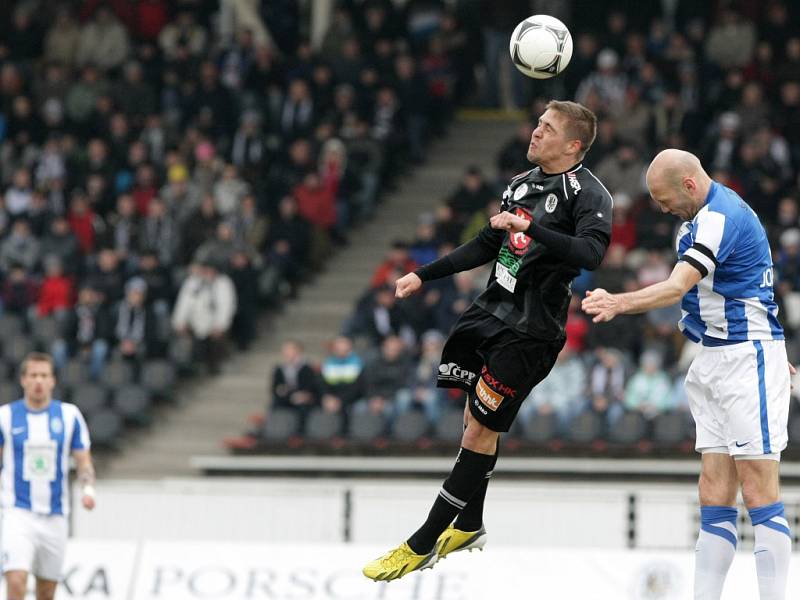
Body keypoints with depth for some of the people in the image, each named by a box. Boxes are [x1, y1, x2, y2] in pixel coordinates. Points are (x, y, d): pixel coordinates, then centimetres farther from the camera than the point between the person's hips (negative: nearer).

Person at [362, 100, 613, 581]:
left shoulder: (588, 193, -12)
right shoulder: (523, 184, 13)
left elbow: (592, 252, -30)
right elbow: (486, 246, 24)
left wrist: (531, 228, -36)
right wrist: (424, 276, 23)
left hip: (529, 331, -8)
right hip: (491, 311, 8)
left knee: (481, 431, -6)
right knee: (476, 419, 16)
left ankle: (423, 545, -4)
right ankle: (469, 526, 34)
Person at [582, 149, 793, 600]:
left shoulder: (721, 217, -16)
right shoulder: (711, 215, 17)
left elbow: (678, 287, -31)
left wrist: (621, 303, -45)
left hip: (747, 358, -10)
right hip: (715, 361, 10)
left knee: (759, 490, -10)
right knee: (715, 493, 4)